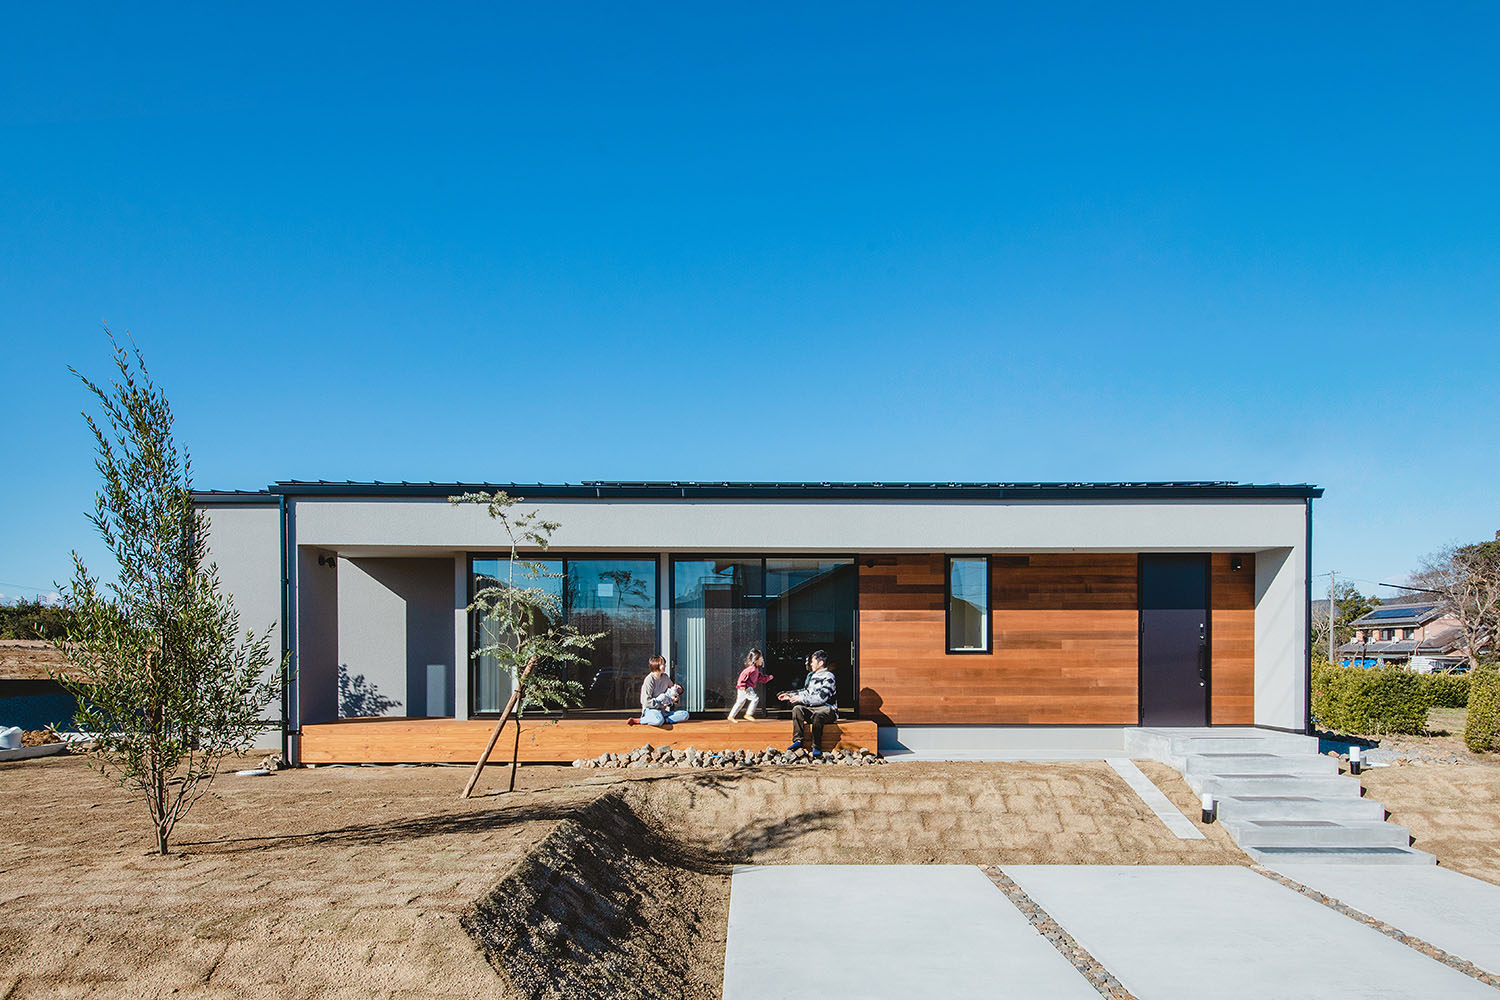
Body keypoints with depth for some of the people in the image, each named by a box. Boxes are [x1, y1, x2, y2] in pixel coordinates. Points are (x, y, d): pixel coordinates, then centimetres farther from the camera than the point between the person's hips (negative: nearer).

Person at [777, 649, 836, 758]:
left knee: (817, 715, -39)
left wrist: (801, 699, -16)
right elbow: (805, 692, 29)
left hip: (827, 709, -7)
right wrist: (790, 695, 17)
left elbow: (821, 698, -17)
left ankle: (816, 748, -32)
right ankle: (798, 740, -25)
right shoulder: (811, 676, 19)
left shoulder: (828, 677, -7)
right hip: (811, 708, 7)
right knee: (797, 708, -22)